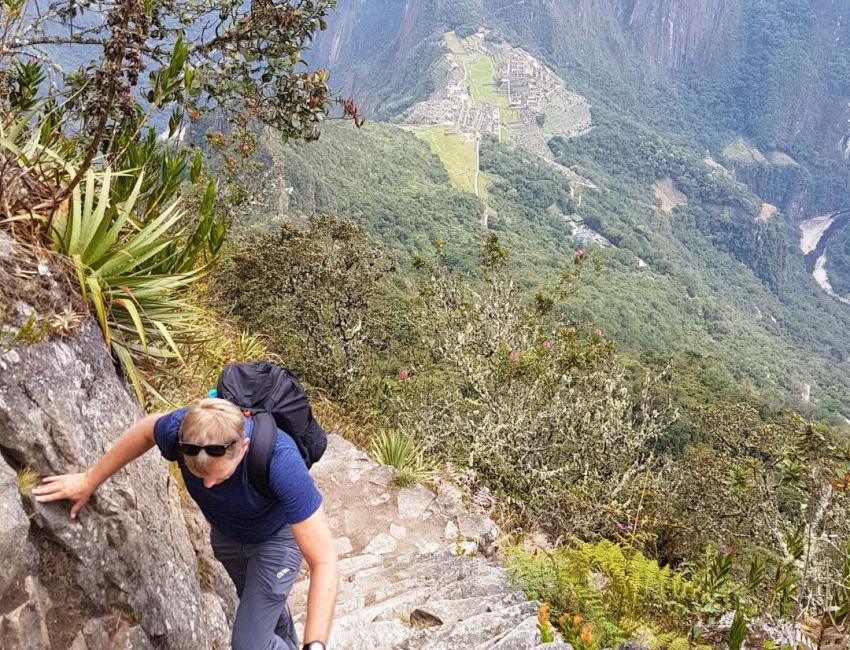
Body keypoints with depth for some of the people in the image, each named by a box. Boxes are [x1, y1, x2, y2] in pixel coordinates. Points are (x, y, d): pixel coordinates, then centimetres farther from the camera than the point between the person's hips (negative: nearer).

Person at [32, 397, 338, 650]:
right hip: (225, 532, 5)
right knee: (261, 604, 29)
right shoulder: (181, 429, -34)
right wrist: (89, 480, -1)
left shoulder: (280, 461, -46)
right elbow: (146, 429, -6)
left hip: (276, 537, -5)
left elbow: (324, 560, -43)